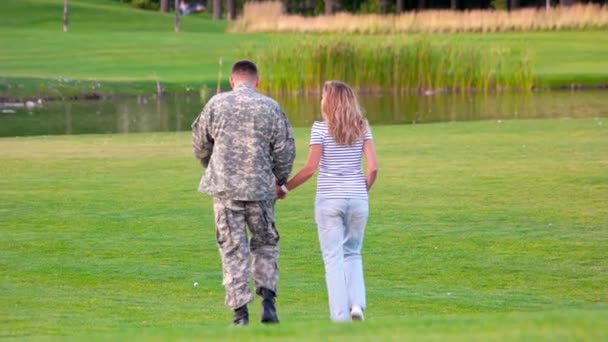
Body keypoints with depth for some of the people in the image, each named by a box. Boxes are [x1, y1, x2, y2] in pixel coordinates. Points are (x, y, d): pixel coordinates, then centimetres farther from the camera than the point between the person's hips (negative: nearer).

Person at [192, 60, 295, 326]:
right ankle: (267, 299, -1)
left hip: (225, 187, 0)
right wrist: (280, 181, 16)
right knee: (265, 244, 15)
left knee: (233, 249, 5)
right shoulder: (270, 107, -1)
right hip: (260, 187, 0)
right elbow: (285, 149, 0)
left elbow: (200, 144, 9)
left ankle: (240, 311, 3)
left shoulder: (216, 104, 0)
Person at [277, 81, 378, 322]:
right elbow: (373, 167, -3)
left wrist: (285, 188, 1)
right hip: (357, 198, 3)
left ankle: (340, 316, 0)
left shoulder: (321, 129, -6)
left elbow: (310, 168, -10)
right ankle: (357, 303, 0)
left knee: (334, 258, 3)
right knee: (353, 253, 19)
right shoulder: (362, 128, 3)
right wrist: (364, 190, 13)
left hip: (329, 200, -3)